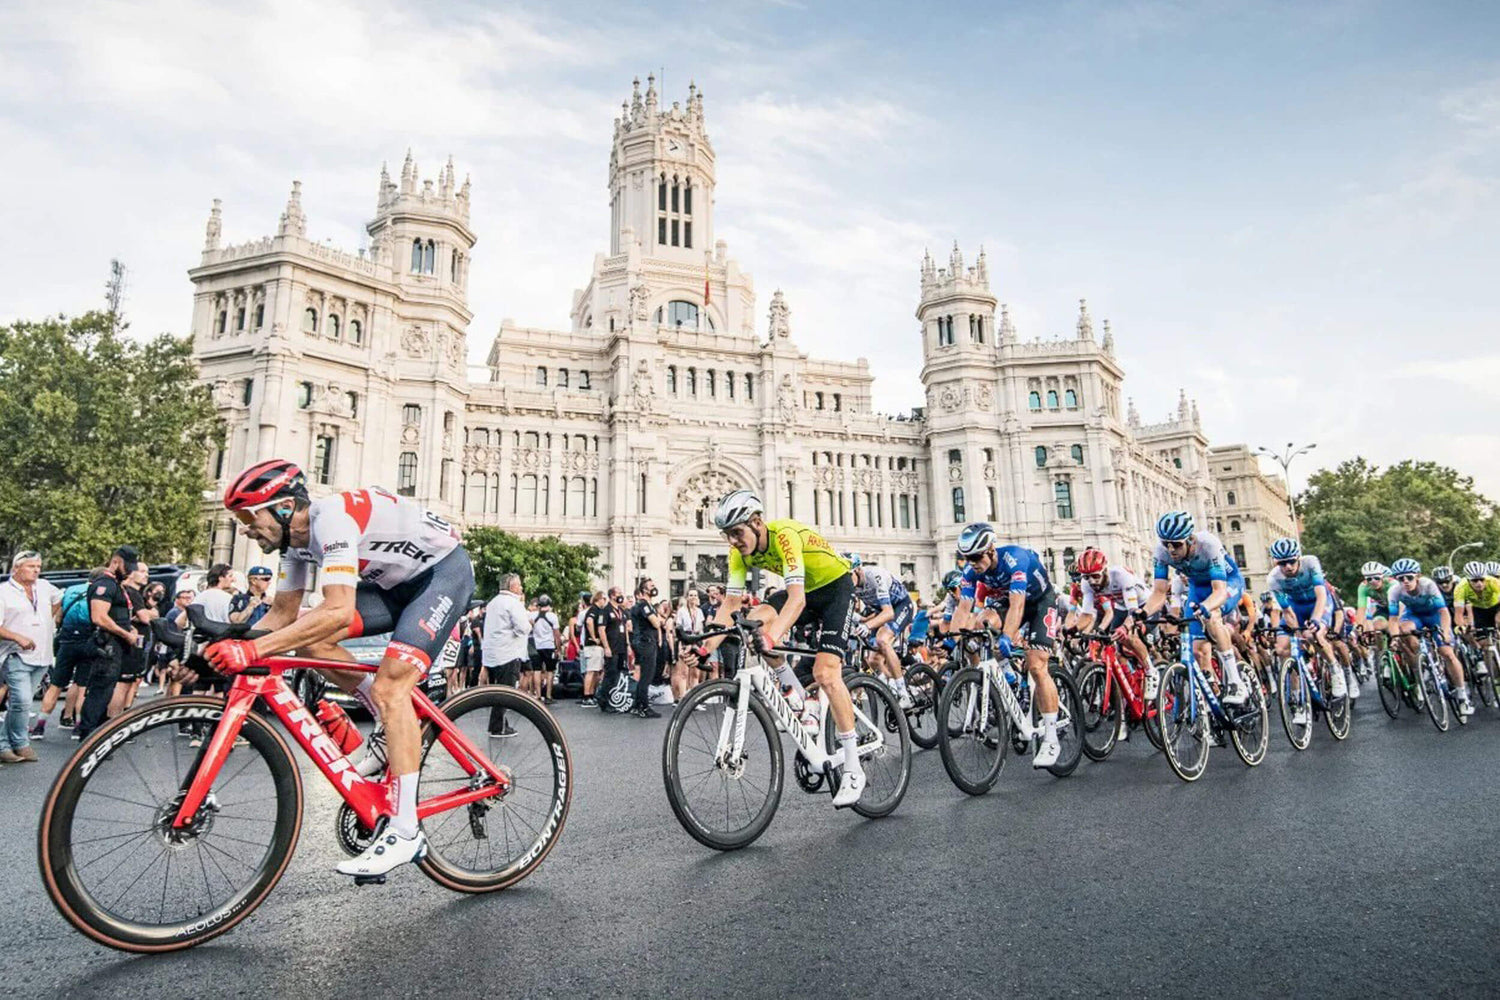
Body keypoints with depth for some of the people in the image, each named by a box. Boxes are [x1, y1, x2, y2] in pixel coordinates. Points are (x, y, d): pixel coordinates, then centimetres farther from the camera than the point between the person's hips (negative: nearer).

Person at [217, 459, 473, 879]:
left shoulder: (331, 517, -27)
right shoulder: (296, 537, 1)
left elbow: (338, 612, -38)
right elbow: (283, 614, 6)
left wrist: (253, 649, -40)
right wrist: (229, 645, -9)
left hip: (444, 570, -9)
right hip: (398, 582, 9)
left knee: (390, 685, -21)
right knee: (307, 635, -3)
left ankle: (405, 832, -17)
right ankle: (394, 728, 8)